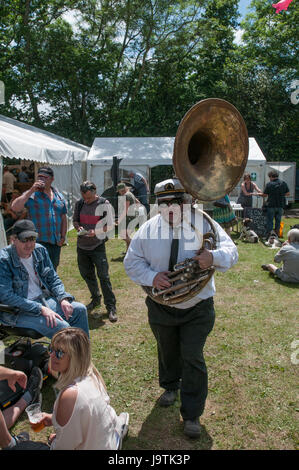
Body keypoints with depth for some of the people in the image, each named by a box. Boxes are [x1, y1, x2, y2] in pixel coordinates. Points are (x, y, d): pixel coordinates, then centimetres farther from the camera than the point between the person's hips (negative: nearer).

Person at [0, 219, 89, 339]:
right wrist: (40, 309, -26)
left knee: (80, 309, -6)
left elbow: (53, 279, 11)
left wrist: (63, 299, -9)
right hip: (18, 311, -7)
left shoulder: (40, 250, 3)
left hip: (44, 299, 7)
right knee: (61, 326, -26)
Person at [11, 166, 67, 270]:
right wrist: (31, 191, -21)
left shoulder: (59, 196, 13)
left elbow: (63, 218, 19)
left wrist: (63, 236, 9)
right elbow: (14, 207, -19)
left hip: (56, 243, 5)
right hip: (38, 241, -5)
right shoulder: (31, 195, -4)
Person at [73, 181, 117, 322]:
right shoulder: (79, 204, 4)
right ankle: (96, 299, 36)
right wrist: (78, 227, -8)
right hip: (82, 245, 5)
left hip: (97, 246, -5)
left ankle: (111, 307, 0)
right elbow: (75, 220, 16)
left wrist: (96, 231, -22)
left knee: (103, 276, -7)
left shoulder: (104, 204, -8)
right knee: (87, 274, 15)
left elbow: (109, 225, -5)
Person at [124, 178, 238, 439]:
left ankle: (192, 415, 18)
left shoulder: (203, 224, -11)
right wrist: (152, 276, -21)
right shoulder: (148, 229, -6)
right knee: (167, 351, 23)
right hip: (161, 307, 2)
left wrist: (213, 256, -36)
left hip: (197, 308, -2)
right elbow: (131, 262, -1)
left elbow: (231, 250, -12)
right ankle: (170, 386, 54)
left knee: (192, 358, 0)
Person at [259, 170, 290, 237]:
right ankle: (277, 234, 16)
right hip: (281, 205, 4)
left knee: (269, 221, 4)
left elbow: (265, 195, -4)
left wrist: (259, 194, 16)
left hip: (271, 205, -3)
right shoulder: (284, 183, 3)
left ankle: (268, 235, 5)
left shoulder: (269, 184, -9)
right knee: (278, 221, 12)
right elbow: (288, 194, 8)